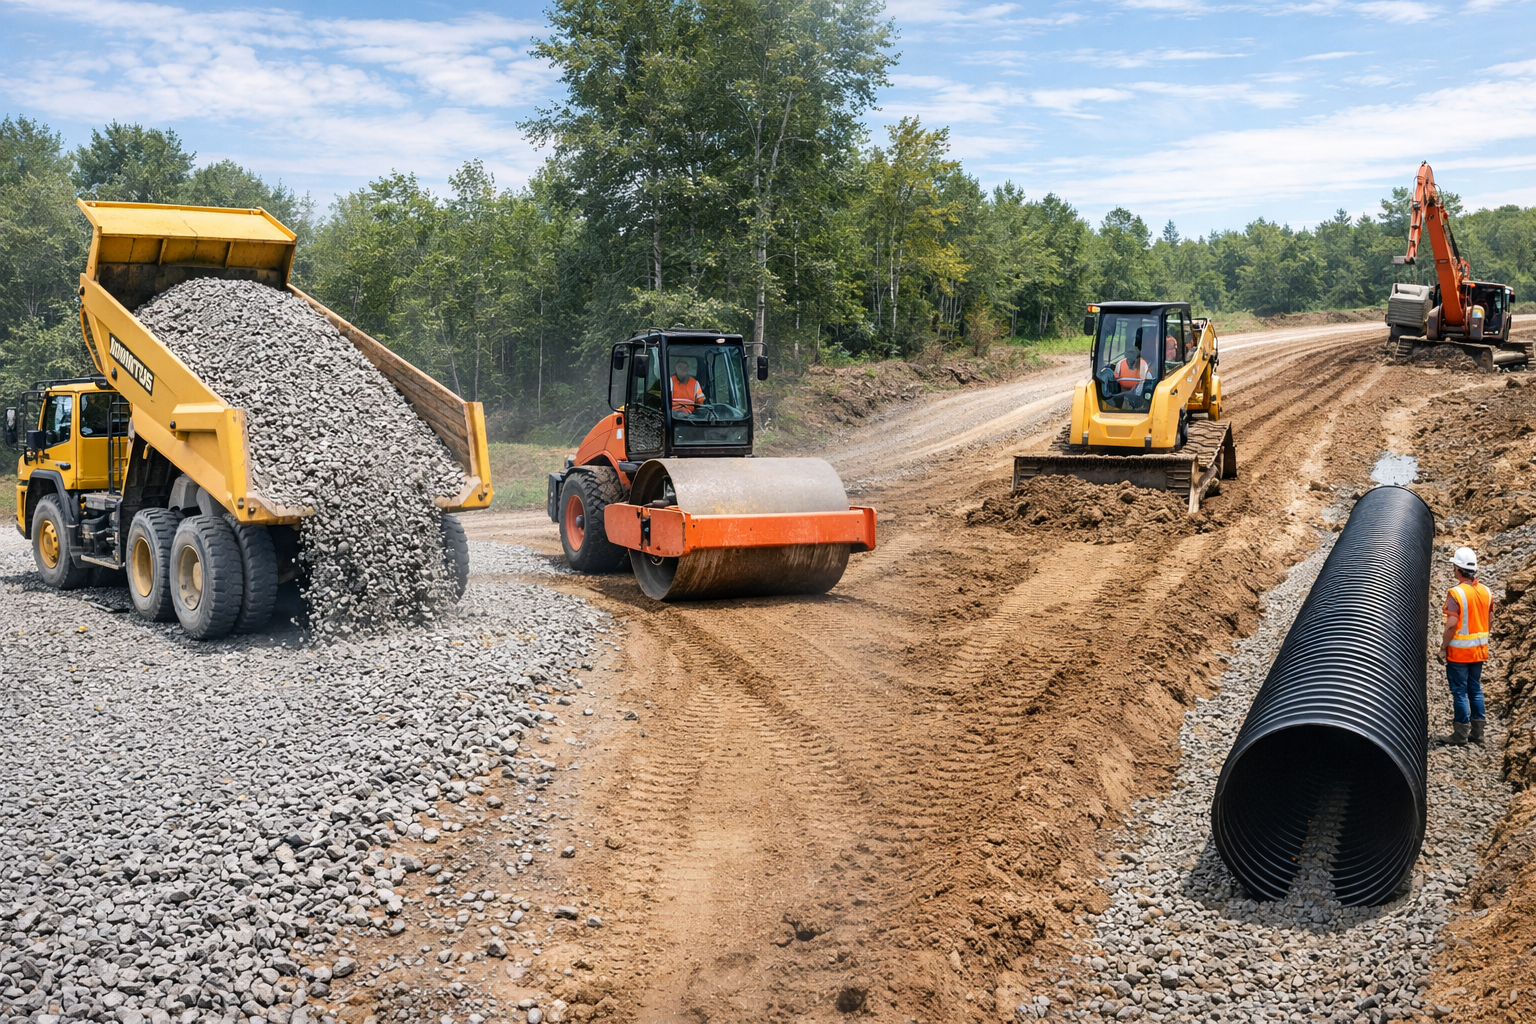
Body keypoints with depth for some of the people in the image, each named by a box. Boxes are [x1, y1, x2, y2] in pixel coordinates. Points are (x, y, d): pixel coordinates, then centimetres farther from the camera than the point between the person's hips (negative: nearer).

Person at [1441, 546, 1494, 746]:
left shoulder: (1456, 593, -20)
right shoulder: (1486, 592, 2)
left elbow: (1451, 625, -23)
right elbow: (1490, 620, 10)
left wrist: (1443, 647, -13)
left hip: (1459, 652, -6)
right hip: (1479, 650, 6)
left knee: (1460, 692, 2)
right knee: (1475, 689, 15)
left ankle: (1461, 734, 8)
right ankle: (1477, 732, 20)